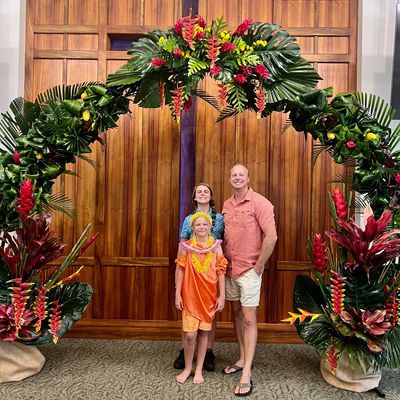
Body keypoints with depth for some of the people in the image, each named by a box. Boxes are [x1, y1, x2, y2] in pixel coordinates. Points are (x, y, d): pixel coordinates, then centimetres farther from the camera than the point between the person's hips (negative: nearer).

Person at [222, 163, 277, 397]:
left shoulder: (259, 203, -13)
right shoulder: (227, 205, 8)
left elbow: (271, 237, -18)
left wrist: (258, 267, -15)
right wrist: (224, 262, 8)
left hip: (249, 271, -6)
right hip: (230, 269, 7)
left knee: (249, 319, -1)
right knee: (237, 313, 15)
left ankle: (247, 374, 6)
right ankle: (242, 360, 30)